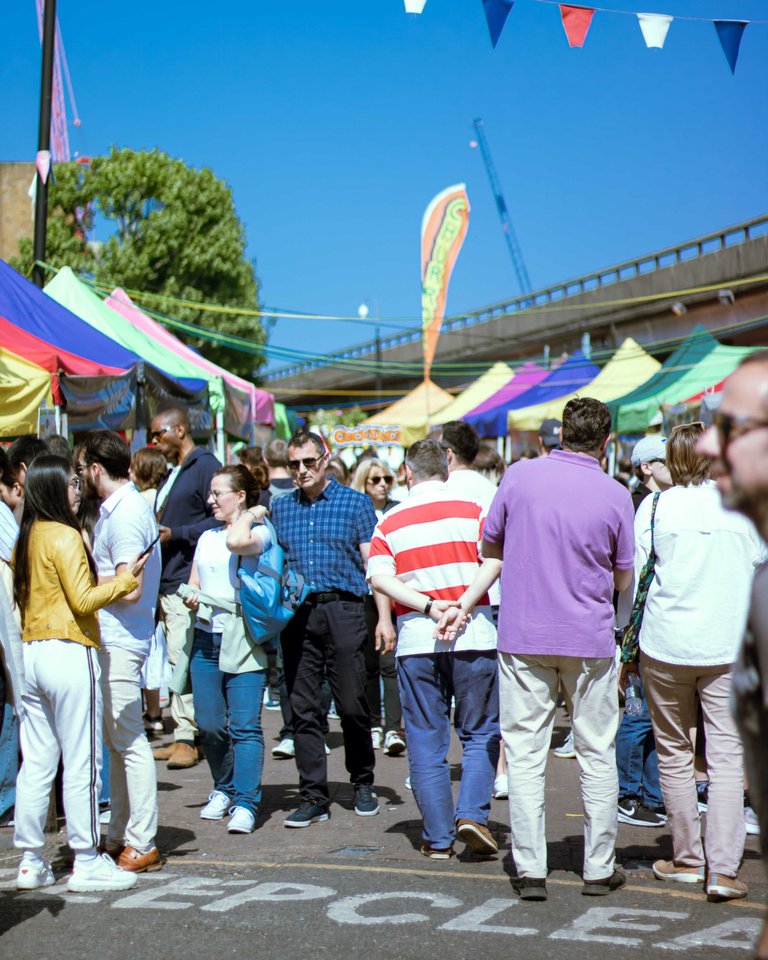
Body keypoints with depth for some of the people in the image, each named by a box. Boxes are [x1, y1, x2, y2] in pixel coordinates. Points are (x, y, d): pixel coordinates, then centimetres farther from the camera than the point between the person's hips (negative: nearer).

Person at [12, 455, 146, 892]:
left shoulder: (26, 539, 13)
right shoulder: (65, 536, -11)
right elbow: (83, 600, -15)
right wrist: (126, 578, -5)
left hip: (32, 654, 8)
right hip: (70, 654, -8)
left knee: (36, 763, 10)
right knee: (82, 764, -2)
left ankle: (31, 862, 14)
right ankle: (87, 864, 2)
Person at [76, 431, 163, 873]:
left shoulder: (125, 514, -16)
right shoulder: (121, 507, 15)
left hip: (120, 642, -10)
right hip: (111, 640, 10)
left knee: (129, 741, -5)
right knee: (118, 741, 14)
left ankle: (142, 845, 1)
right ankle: (121, 837, 22)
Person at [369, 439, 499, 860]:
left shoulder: (390, 522, 6)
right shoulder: (471, 511, 2)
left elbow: (379, 578, -7)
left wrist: (427, 605, -12)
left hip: (416, 640, 1)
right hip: (474, 636, -1)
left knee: (426, 741, 7)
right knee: (480, 733, 12)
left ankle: (437, 837, 9)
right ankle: (472, 813, -4)